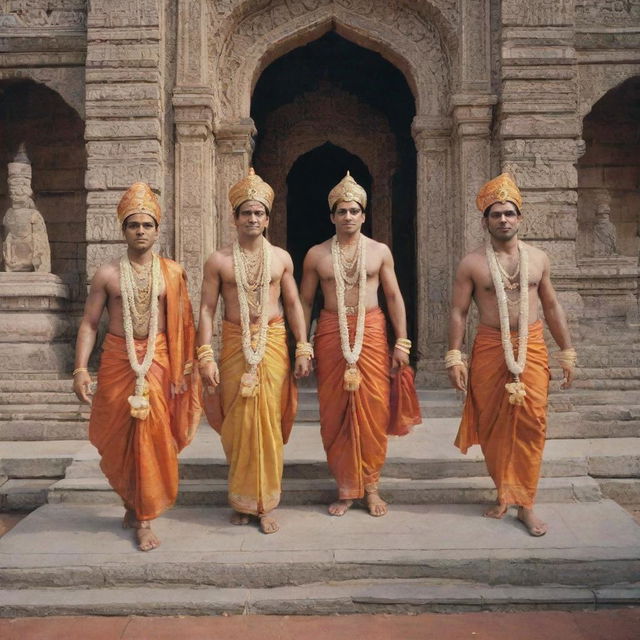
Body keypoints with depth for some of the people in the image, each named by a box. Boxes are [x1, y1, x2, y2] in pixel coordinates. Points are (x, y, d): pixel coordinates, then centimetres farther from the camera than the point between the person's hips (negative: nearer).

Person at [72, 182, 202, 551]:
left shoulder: (172, 272, 3)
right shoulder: (108, 275, 2)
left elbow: (182, 324, 5)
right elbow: (90, 323, 2)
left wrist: (187, 366, 2)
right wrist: (81, 369, -6)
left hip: (157, 361, -1)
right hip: (118, 361, 1)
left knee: (152, 437, -3)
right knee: (118, 438, 8)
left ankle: (144, 518, 10)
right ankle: (133, 504, 32)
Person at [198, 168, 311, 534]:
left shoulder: (281, 258, 7)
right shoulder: (219, 261, 2)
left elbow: (293, 304, 9)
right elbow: (207, 309, 0)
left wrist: (303, 349, 3)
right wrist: (206, 357, -8)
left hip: (273, 343, 1)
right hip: (235, 345, 0)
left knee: (268, 422, 1)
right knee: (237, 424, 5)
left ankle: (265, 504, 13)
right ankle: (241, 501, 22)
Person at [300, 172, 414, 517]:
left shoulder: (380, 251, 7)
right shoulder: (316, 254, 6)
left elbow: (394, 297, 8)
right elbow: (305, 302, 9)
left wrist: (402, 340, 2)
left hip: (371, 331, 0)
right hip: (331, 333, 0)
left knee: (373, 409, -1)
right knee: (335, 411, 2)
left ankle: (370, 486, 15)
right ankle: (345, 488, 15)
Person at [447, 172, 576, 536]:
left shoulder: (538, 258, 8)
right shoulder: (472, 264, 0)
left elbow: (552, 307, 13)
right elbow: (459, 312, 0)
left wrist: (567, 352, 10)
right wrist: (455, 357, -8)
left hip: (531, 347, 1)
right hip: (490, 349, -1)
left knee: (531, 423, -4)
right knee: (494, 424, 6)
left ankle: (524, 503, 7)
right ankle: (505, 493, 24)